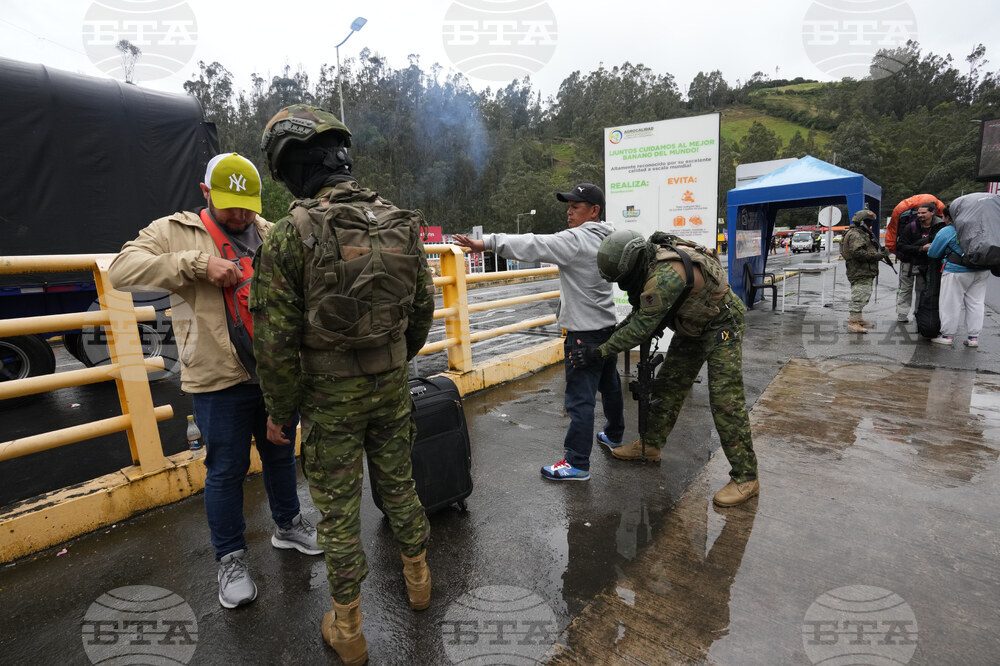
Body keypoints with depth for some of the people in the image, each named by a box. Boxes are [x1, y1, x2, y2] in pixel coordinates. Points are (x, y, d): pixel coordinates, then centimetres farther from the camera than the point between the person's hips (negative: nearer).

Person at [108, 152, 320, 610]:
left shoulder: (272, 235, 9)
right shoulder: (174, 231, 0)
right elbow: (122, 270, -14)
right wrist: (197, 263, -22)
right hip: (220, 380, -3)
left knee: (281, 455, 19)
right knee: (226, 469, 9)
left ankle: (287, 525, 42)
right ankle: (230, 558, 30)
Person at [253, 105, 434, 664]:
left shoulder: (290, 235, -16)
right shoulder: (400, 224, -3)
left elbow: (276, 339, -15)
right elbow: (423, 308, 5)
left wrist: (280, 409, 0)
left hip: (331, 393, -4)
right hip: (393, 384, 4)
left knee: (338, 507, 13)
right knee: (399, 482, 22)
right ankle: (419, 578, 44)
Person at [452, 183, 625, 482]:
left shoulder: (576, 239, -18)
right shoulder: (606, 239, 10)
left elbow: (533, 245, -27)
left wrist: (488, 242, -30)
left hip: (585, 333, -10)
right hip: (607, 325, 10)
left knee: (579, 398, -4)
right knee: (609, 384, 24)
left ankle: (576, 463, 4)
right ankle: (613, 435, 44)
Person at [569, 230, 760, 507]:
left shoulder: (666, 275, -38)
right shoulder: (648, 261, -8)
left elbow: (642, 328, -32)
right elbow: (642, 310, 6)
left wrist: (599, 352, -28)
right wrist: (614, 332, -2)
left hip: (722, 326, -9)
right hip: (692, 326, 9)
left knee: (724, 400, -9)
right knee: (668, 385, 12)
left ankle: (746, 477, 3)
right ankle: (650, 445, 27)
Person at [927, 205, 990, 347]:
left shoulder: (946, 232, -9)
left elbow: (933, 254, -2)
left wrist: (927, 249, 20)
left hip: (957, 272, -6)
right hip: (982, 271, 7)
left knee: (951, 303, 2)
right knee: (976, 303, 11)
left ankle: (947, 335, 6)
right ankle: (973, 337, 13)